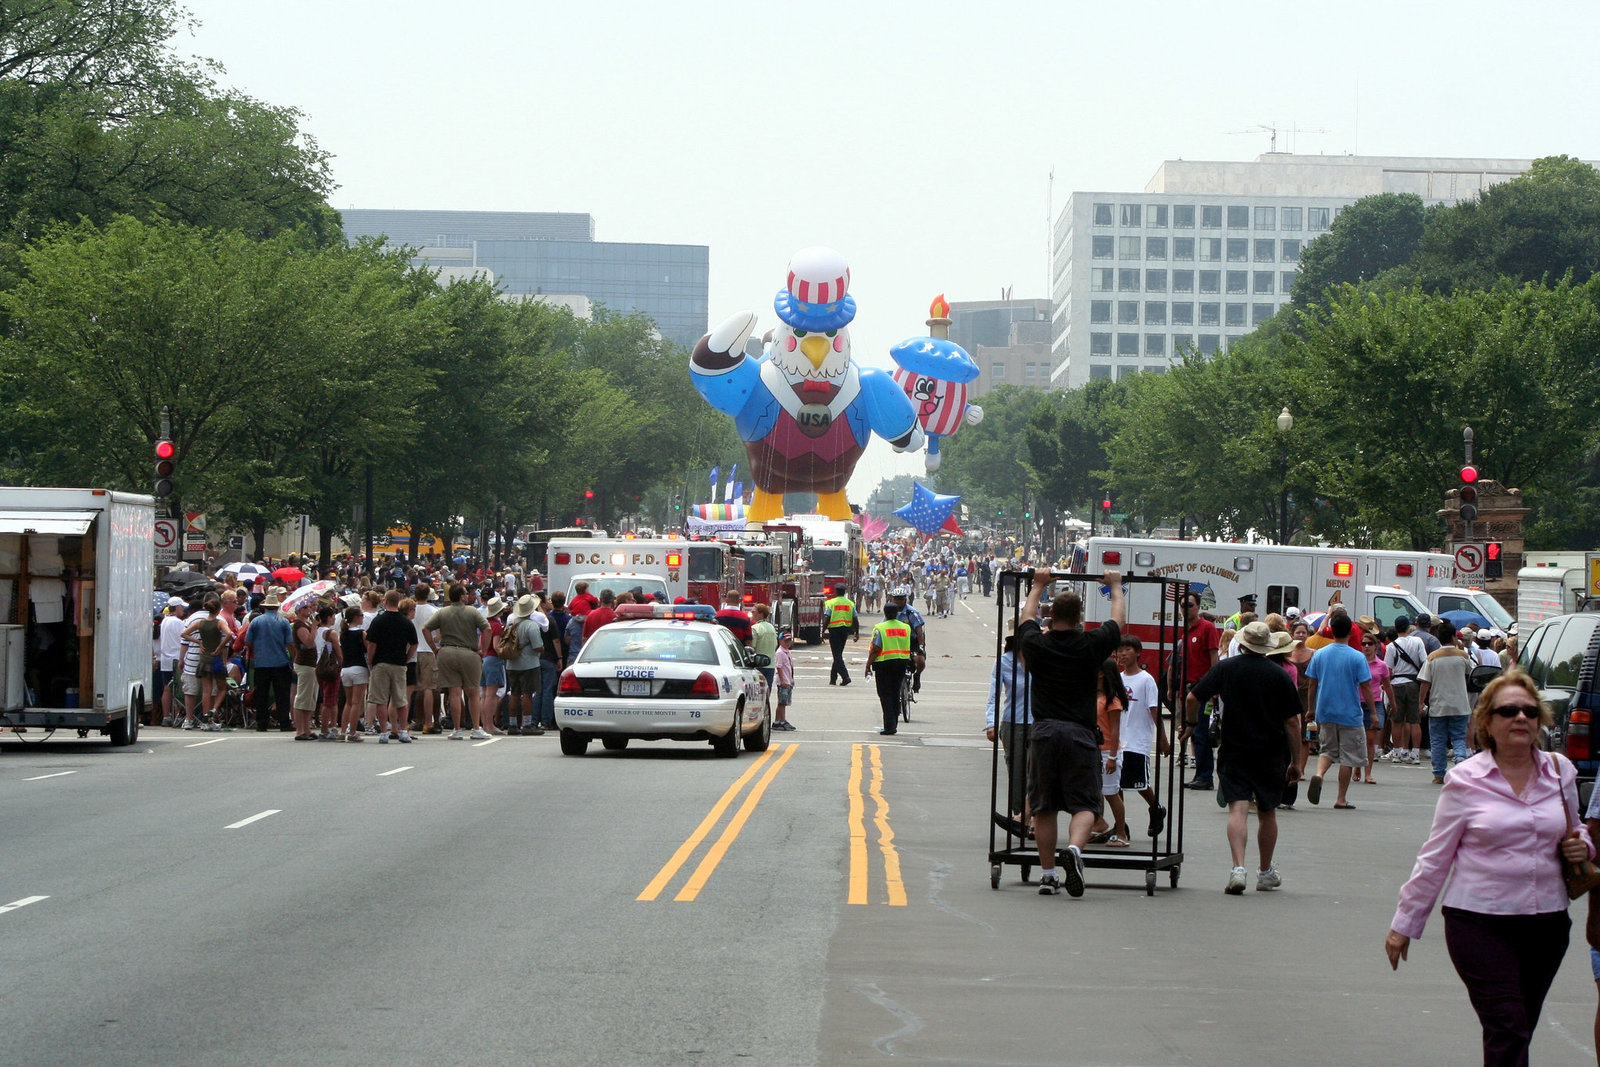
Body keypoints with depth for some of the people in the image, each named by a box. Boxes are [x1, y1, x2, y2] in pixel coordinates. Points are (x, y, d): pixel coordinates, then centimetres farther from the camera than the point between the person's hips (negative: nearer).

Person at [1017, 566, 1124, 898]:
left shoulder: (1035, 644, 3)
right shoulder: (1091, 645, -1)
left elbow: (1027, 617, 27)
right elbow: (1119, 621, 18)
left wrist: (1038, 585, 42)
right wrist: (1116, 587, 34)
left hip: (1044, 732, 2)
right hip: (1080, 733, -2)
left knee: (1044, 807, 9)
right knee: (1084, 804, -3)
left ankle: (1047, 874, 9)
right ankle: (1075, 849, -31)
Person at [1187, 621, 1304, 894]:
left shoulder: (1226, 668, -2)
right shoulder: (1279, 675, -2)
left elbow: (1192, 699, -5)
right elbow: (1292, 721, -2)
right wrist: (1295, 761, 6)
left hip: (1234, 751, -1)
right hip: (1270, 753, 1)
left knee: (1238, 809, -7)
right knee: (1267, 813, 16)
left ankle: (1238, 868, -27)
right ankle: (1266, 873, 29)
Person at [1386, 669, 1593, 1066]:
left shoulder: (1560, 771, 7)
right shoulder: (1466, 780, -3)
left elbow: (1575, 833, 24)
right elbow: (1435, 858, 3)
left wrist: (1581, 846, -1)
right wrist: (1404, 924, 4)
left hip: (1546, 924, 4)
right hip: (1480, 924, -4)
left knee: (1518, 1032, 7)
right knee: (1508, 1031, -14)